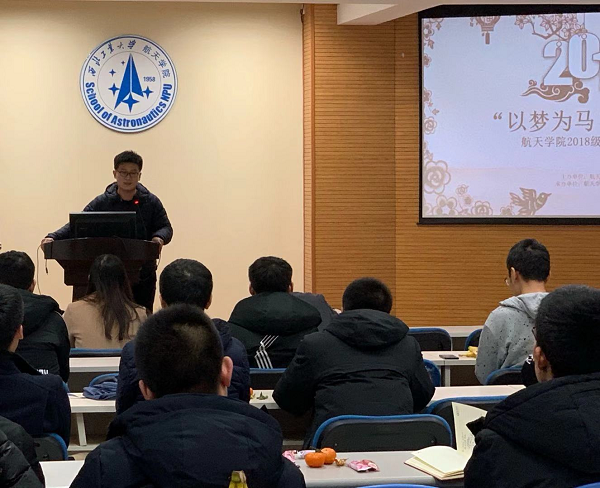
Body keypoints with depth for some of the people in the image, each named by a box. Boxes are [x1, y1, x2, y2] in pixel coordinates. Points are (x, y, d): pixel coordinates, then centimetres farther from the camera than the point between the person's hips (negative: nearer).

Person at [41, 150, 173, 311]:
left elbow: (165, 227, 2)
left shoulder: (151, 202, 3)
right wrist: (53, 237, -20)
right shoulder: (101, 203, 1)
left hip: (143, 275, 1)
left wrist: (159, 238, -23)